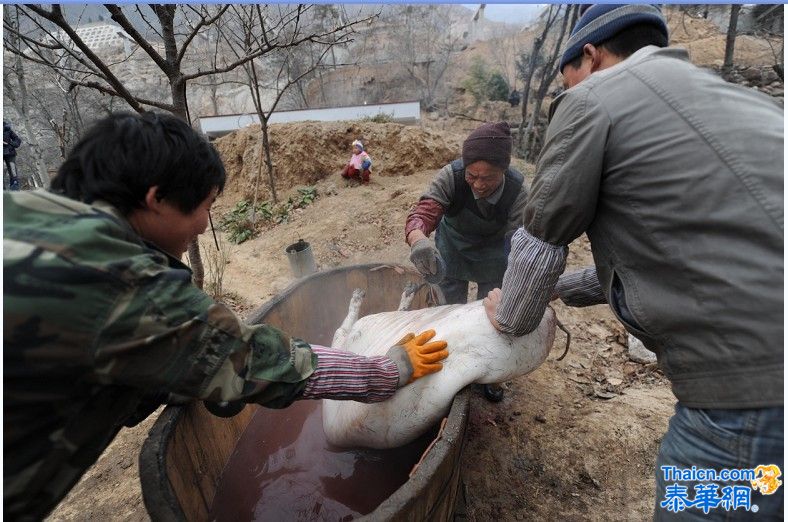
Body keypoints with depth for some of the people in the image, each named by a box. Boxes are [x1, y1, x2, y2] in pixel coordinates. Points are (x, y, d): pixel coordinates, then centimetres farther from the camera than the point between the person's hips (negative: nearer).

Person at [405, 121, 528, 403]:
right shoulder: (450, 176, -33)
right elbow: (421, 214, -44)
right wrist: (419, 241, -68)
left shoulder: (518, 190, -30)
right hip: (452, 248, 0)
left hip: (493, 251, 1)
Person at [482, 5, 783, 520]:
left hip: (750, 388, -8)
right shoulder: (735, 98, 21)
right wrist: (561, 288, 33)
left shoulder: (594, 96, -5)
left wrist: (510, 317, 18)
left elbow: (542, 237, -1)